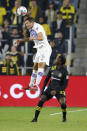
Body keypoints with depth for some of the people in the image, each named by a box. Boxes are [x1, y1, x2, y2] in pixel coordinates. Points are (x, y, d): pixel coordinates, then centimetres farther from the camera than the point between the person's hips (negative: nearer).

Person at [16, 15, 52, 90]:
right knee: (35, 67, 11)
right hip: (39, 49, 10)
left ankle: (36, 85, -28)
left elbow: (41, 38, -31)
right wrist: (22, 40, 26)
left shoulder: (38, 27, -16)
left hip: (45, 48, -10)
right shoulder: (31, 29, 13)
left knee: (41, 65, -20)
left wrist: (34, 37, -49)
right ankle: (31, 85, 18)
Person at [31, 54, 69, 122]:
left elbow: (65, 84, -13)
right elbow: (47, 79, 8)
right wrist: (42, 90, 4)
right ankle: (35, 118, -8)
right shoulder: (53, 68, -1)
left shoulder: (64, 71, -14)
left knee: (62, 102, -25)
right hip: (50, 88, 4)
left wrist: (56, 91, -23)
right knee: (41, 99, -13)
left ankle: (64, 117, 3)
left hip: (59, 89, -4)